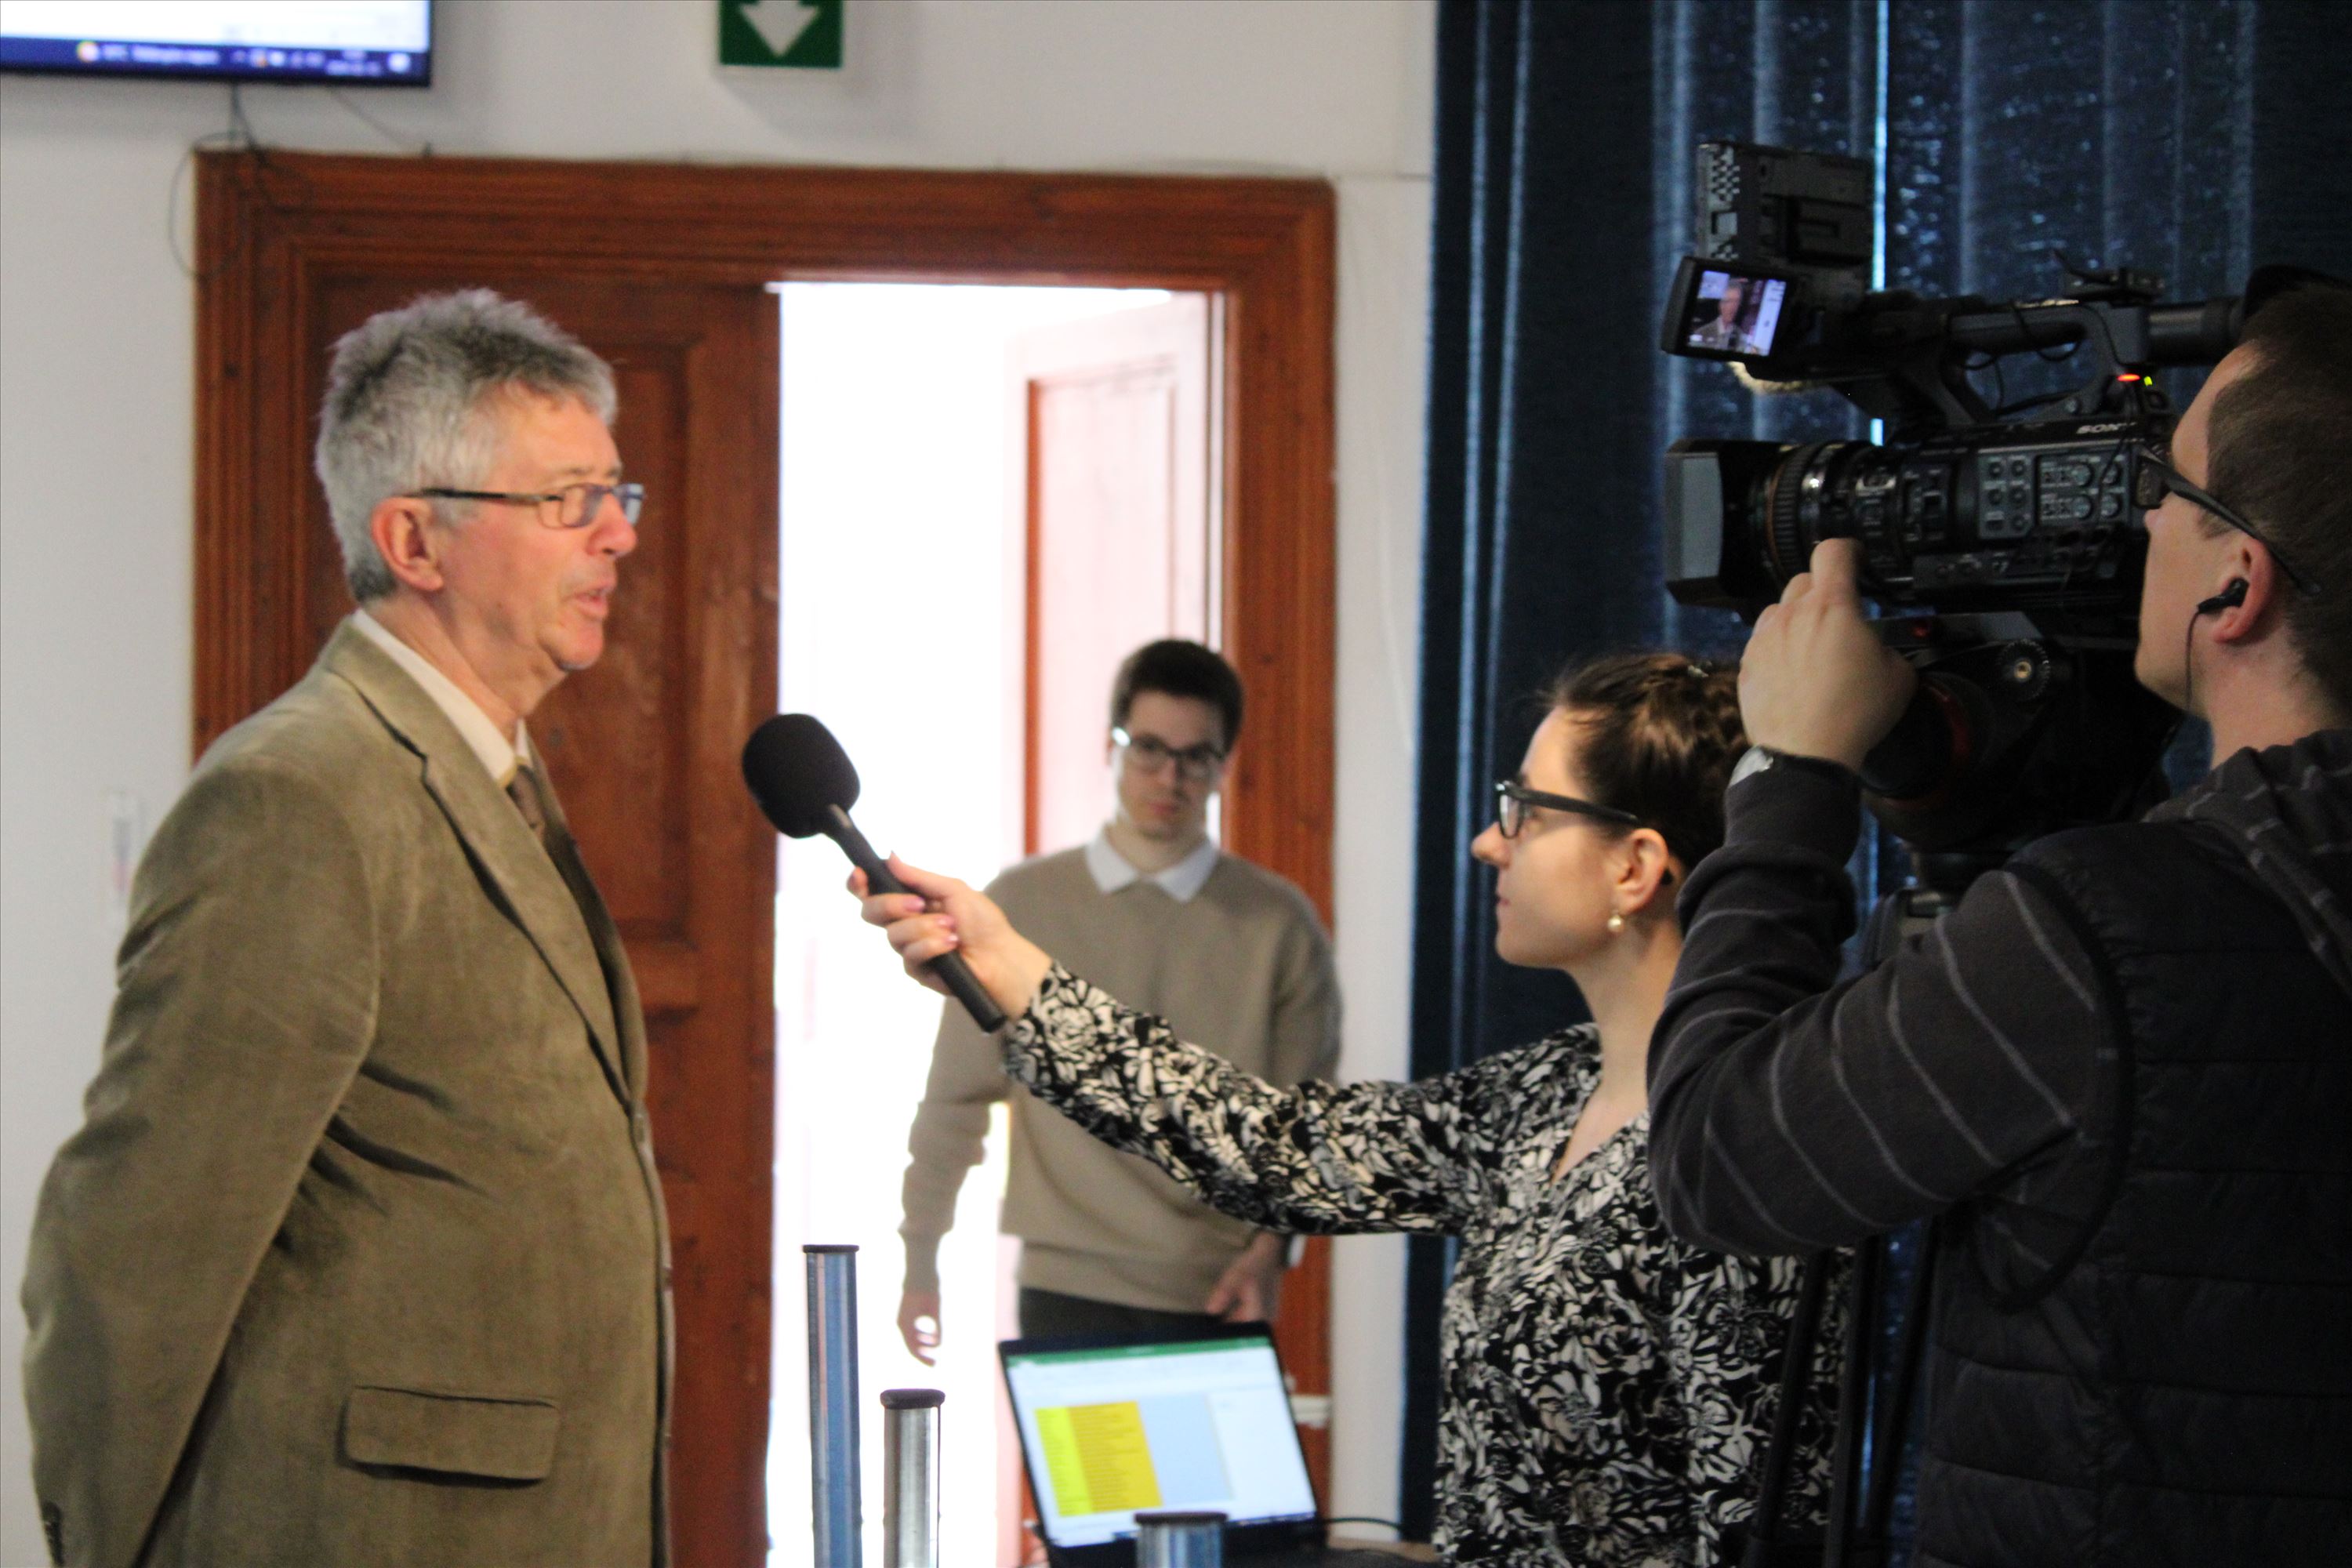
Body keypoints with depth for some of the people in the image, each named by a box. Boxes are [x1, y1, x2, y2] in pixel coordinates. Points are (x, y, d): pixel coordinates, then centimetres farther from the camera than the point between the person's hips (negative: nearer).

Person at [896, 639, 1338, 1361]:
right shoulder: (1025, 904, 6)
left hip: (1218, 1299, 0)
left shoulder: (1277, 923, 6)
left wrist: (1269, 1244, -9)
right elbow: (956, 1098, 10)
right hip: (1068, 1292, 0)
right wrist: (921, 1264, 10)